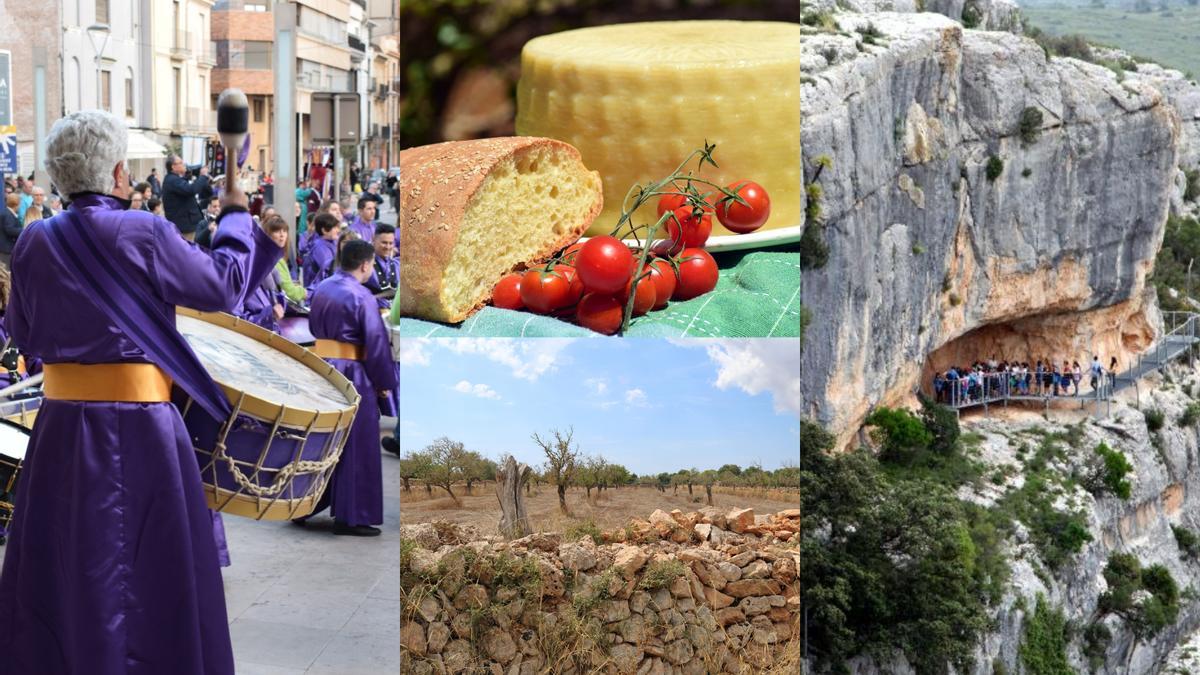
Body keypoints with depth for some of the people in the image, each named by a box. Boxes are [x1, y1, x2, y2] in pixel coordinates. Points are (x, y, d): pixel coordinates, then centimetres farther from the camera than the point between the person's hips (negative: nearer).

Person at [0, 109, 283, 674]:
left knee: (56, 564, 13)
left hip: (61, 426, 4)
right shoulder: (143, 234, -10)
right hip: (138, 429, -4)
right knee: (150, 569, 6)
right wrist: (236, 218, 16)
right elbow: (223, 285, 1)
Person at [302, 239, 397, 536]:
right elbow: (377, 343, -12)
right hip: (351, 374, -7)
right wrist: (384, 382, -3)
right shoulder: (361, 297, -14)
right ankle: (351, 517, 3)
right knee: (356, 446, 1)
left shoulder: (321, 289, 9)